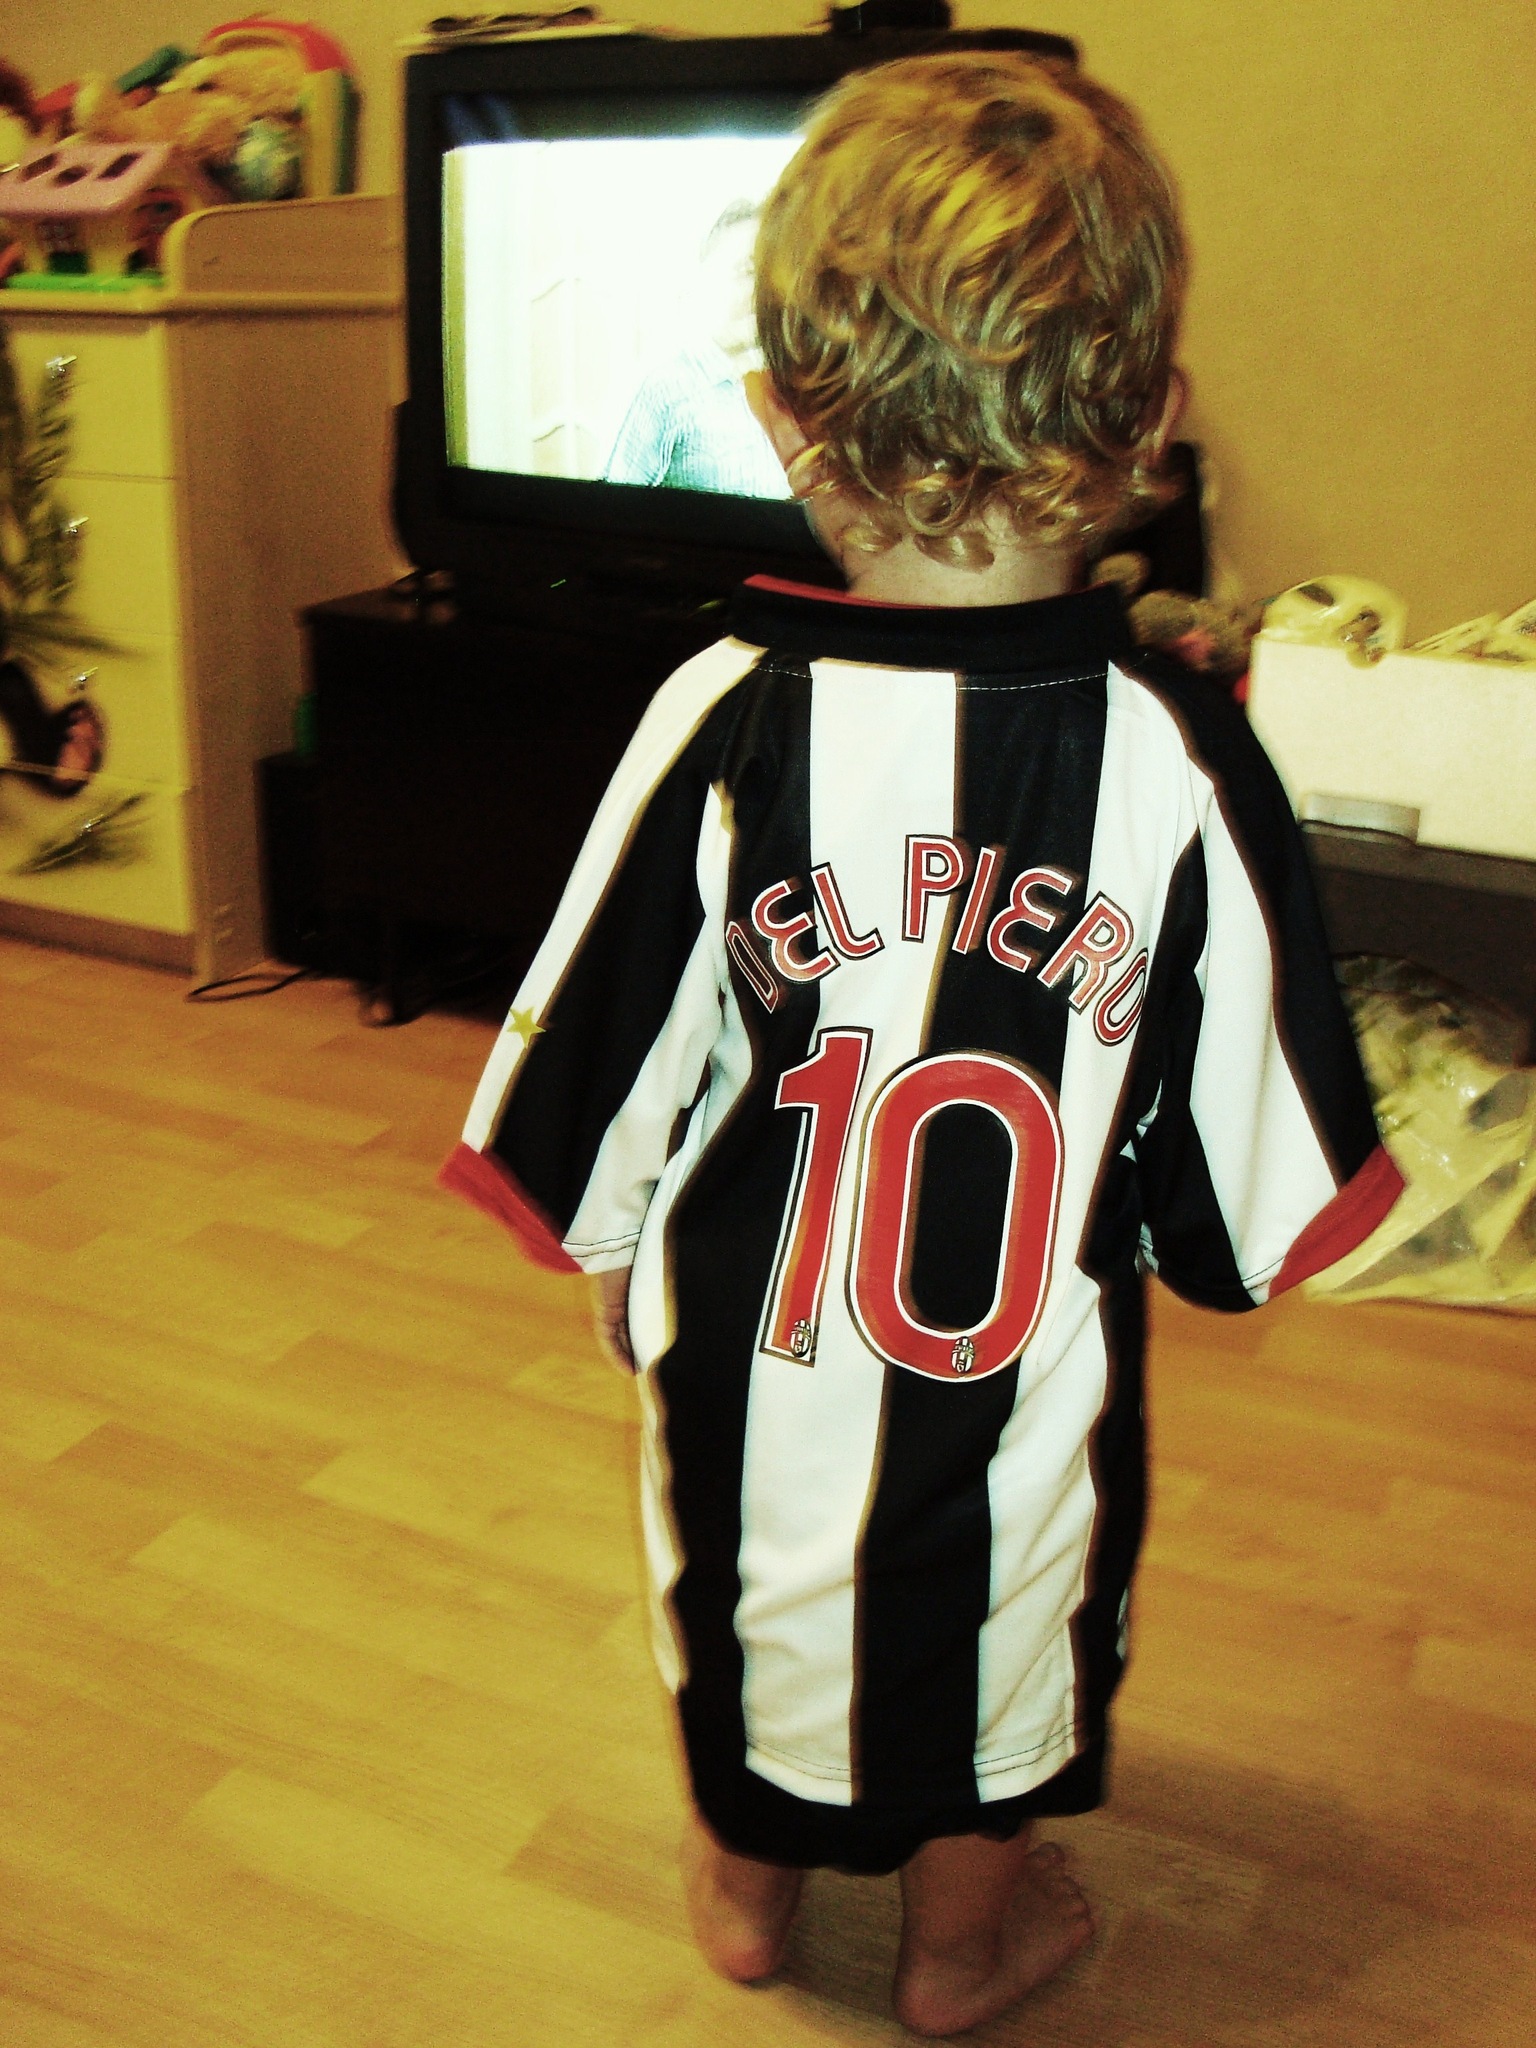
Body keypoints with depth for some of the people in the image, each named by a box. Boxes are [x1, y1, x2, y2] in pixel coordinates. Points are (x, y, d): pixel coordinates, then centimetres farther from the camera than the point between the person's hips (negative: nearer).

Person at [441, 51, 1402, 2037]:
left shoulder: (726, 725, -20)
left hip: (751, 1350, 1)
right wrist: (1197, 1237, 11)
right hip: (1032, 1373, 0)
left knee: (753, 1598, 28)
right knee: (1003, 1614, 26)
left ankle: (749, 1876, 54)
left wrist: (612, 1244, 9)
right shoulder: (1177, 756, -20)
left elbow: (607, 1063, -10)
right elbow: (1249, 1162, -11)